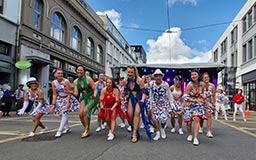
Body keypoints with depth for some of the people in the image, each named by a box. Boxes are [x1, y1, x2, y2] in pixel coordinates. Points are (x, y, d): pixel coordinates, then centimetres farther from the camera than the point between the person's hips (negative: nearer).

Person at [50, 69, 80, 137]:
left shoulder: (66, 81, -22)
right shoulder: (54, 83, -8)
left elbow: (69, 93, -20)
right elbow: (54, 94, -3)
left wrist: (67, 103, -23)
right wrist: (53, 104, -8)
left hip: (68, 98, -5)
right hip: (60, 99, 6)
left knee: (64, 113, -15)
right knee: (61, 113, 11)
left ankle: (60, 130, -9)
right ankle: (68, 127, 29)